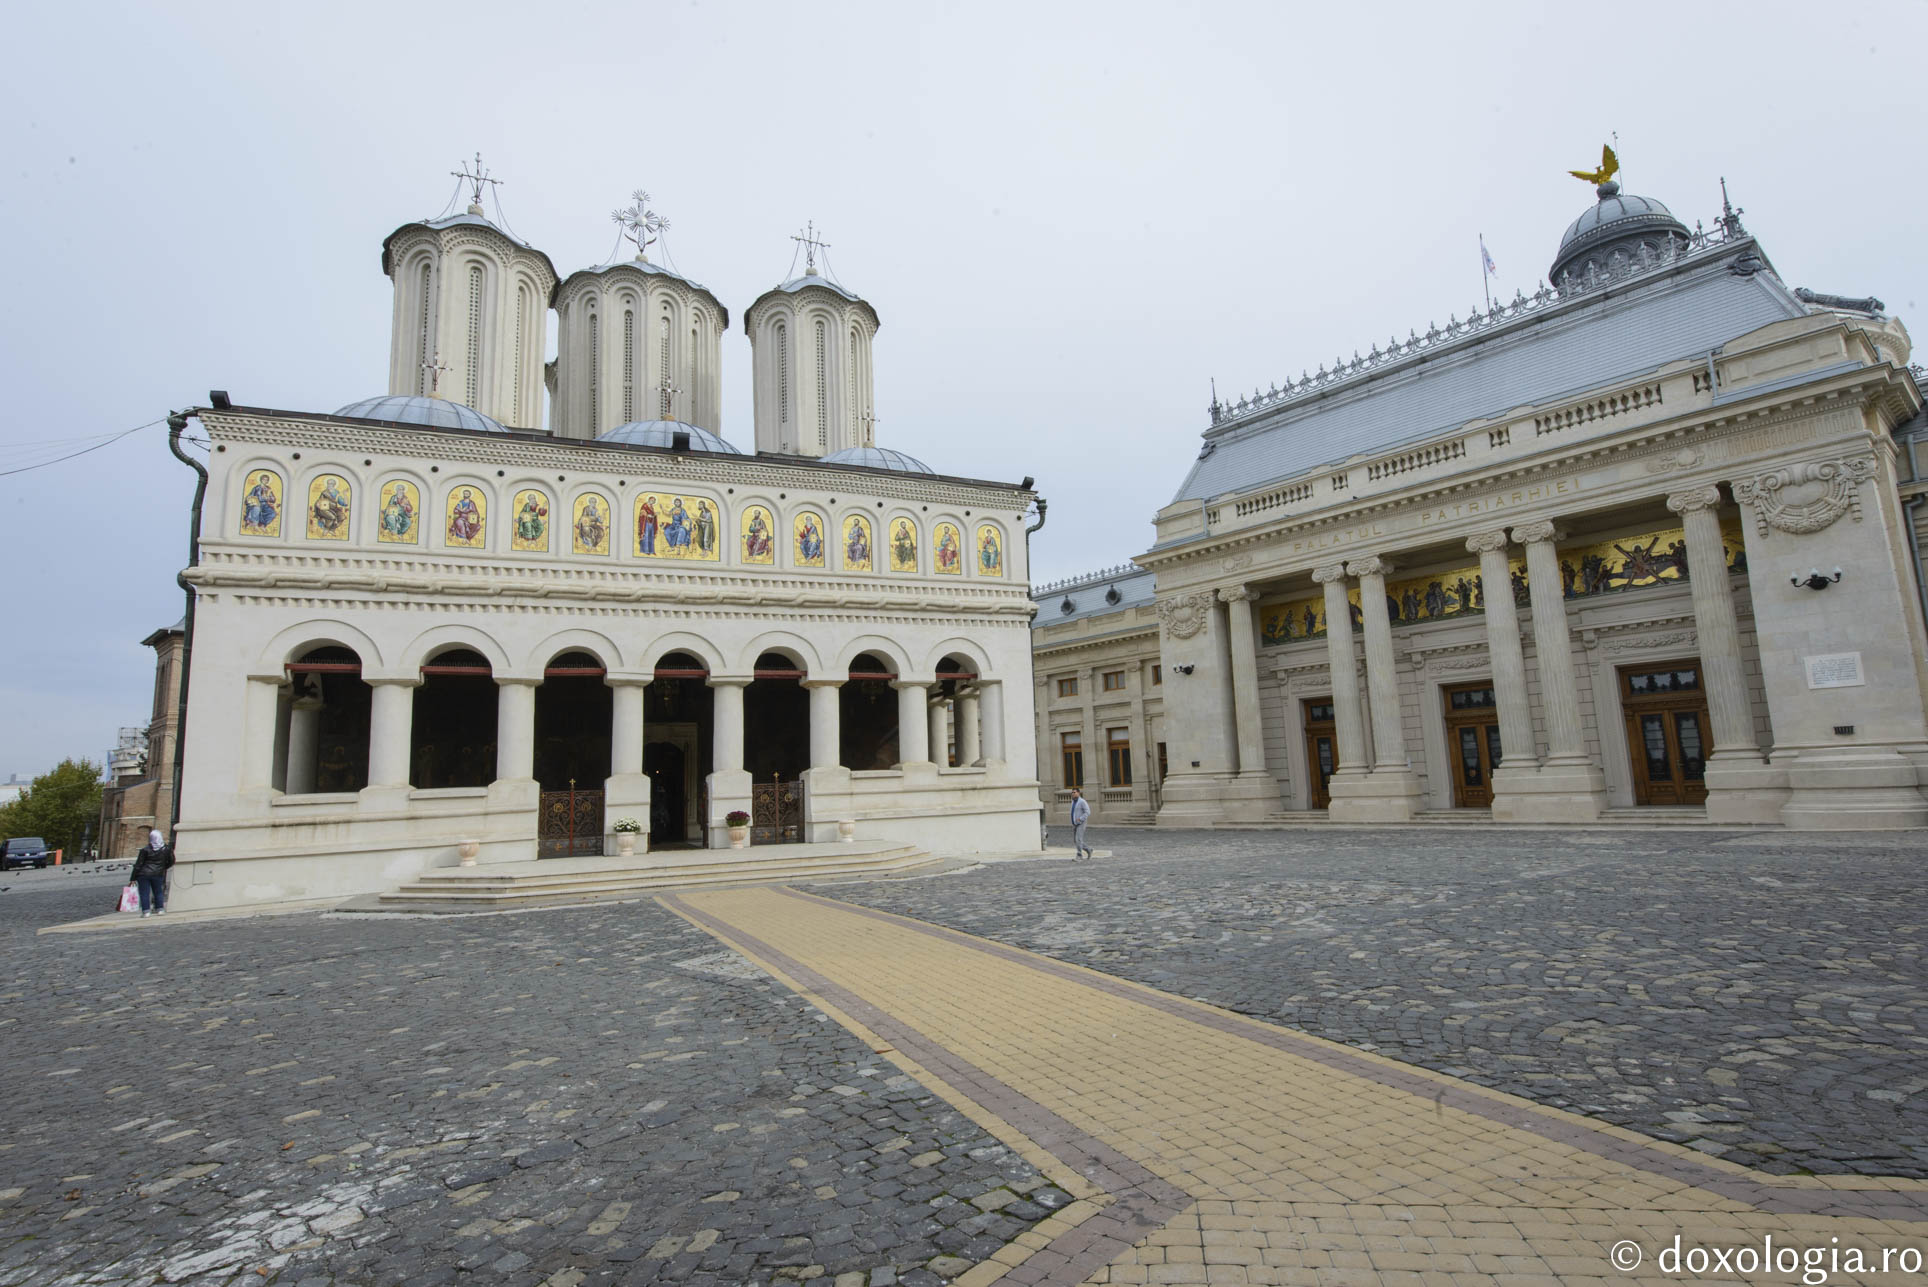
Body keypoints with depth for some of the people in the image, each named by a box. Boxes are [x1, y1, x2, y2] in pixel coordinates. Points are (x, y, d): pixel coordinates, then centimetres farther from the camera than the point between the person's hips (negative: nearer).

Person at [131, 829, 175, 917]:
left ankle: (145, 911, 1)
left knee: (144, 893, 3)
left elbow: (138, 864, -4)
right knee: (158, 892, 13)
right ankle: (160, 909, 12)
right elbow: (171, 861, 8)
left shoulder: (145, 849, -8)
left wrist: (134, 878, 1)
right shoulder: (166, 848, 1)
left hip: (144, 874, -3)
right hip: (158, 874, 3)